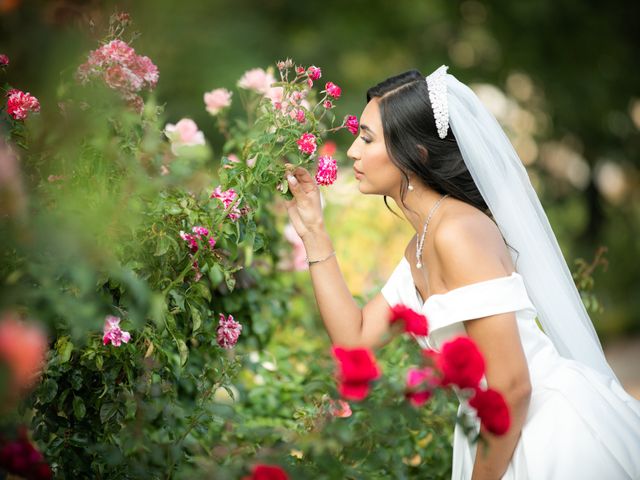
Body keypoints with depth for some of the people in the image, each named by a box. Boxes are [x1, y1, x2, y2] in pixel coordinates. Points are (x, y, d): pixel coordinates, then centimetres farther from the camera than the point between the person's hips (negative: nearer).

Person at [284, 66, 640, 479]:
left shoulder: (460, 232, -22)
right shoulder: (420, 247, 8)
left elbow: (511, 386, -24)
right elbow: (355, 338, 9)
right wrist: (313, 231, 8)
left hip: (561, 434, -9)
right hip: (513, 435, 9)